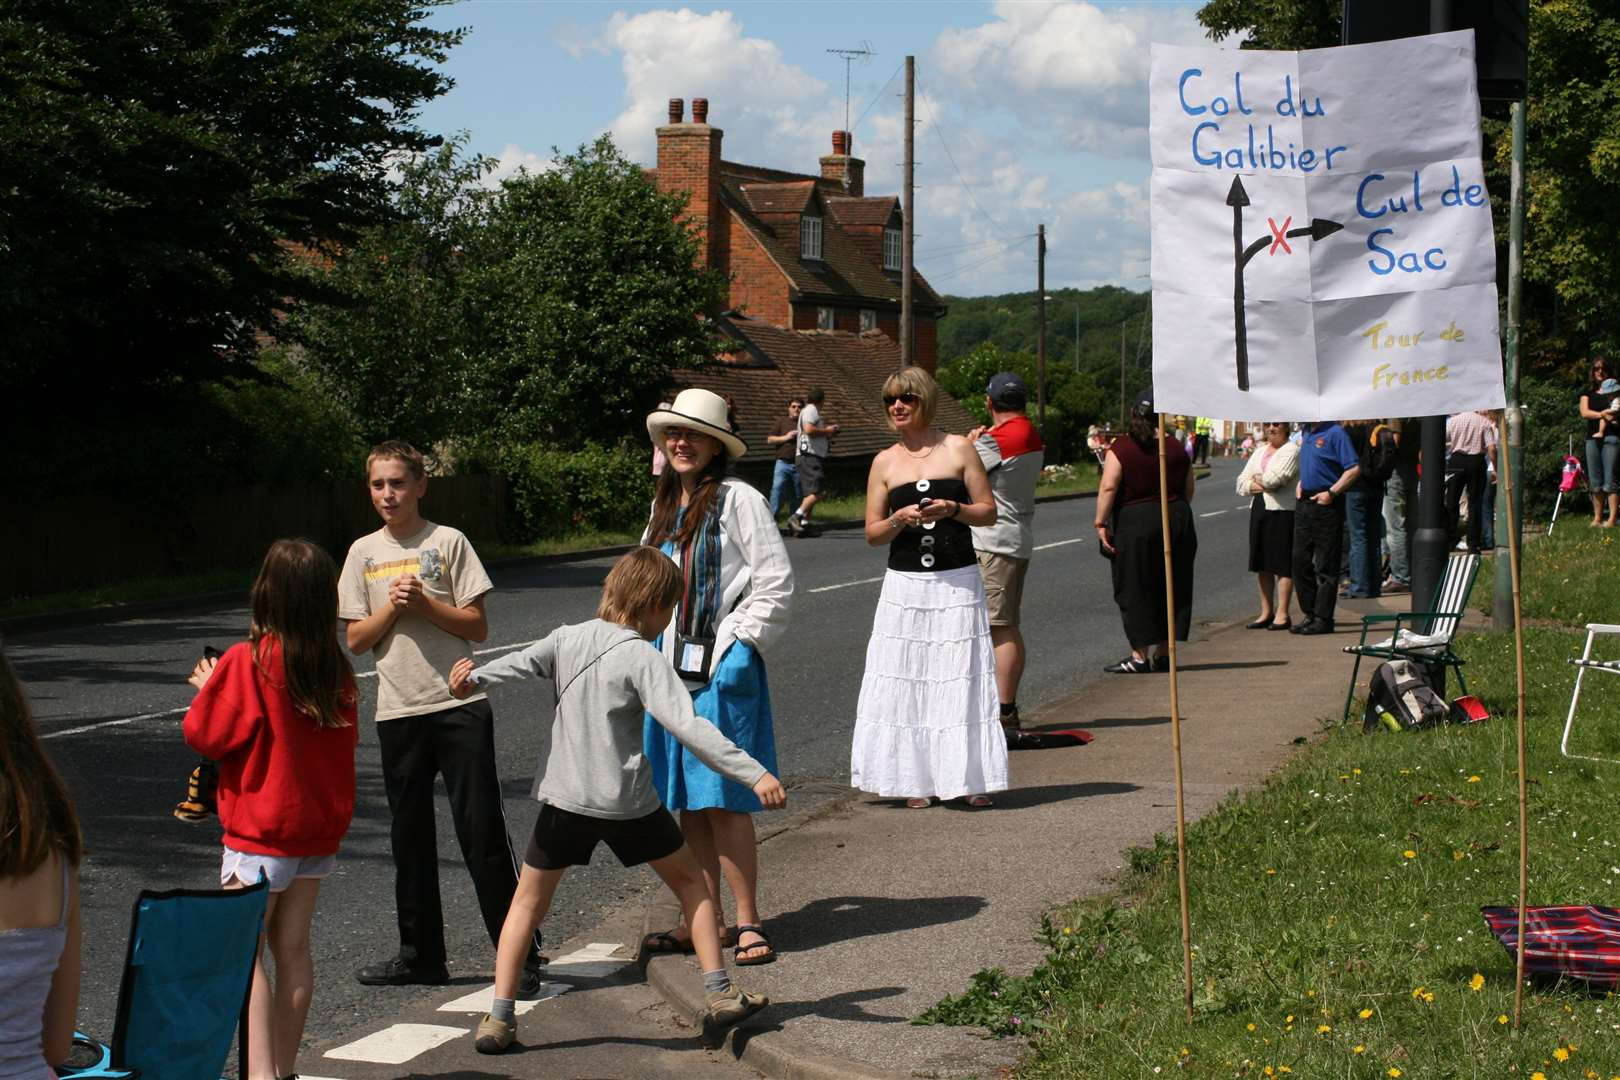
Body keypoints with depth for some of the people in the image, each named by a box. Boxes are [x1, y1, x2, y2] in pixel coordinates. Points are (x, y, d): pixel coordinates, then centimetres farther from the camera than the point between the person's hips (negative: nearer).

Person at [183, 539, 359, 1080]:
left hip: (260, 831, -6)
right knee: (293, 946, 13)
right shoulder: (336, 668, 0)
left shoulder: (248, 661, -16)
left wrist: (208, 687, 9)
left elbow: (204, 735, -10)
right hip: (320, 826, 6)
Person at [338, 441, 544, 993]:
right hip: (399, 712, 4)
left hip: (460, 703, -3)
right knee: (411, 837, 10)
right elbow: (355, 640, 6)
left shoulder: (449, 542, 1)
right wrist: (392, 606, -10)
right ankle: (420, 953, 20)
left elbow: (478, 625, -1)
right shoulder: (364, 554, 9)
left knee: (482, 831, -5)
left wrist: (426, 603, -14)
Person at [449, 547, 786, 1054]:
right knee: (690, 880, 16)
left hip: (564, 798, 3)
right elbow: (688, 727, -21)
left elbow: (519, 663, 13)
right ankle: (721, 997, 14)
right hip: (628, 802, -3)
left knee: (529, 900, 15)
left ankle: (499, 1017, 8)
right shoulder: (642, 658, -13)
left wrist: (473, 677, 32)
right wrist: (754, 774, -22)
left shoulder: (567, 639, 0)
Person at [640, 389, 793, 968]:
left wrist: (743, 644, -13)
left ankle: (748, 922, 0)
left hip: (722, 665, -7)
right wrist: (649, 651, 15)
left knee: (723, 800, -8)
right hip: (672, 665, 7)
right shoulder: (665, 507, 16)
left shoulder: (739, 500, -6)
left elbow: (776, 581, -9)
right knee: (687, 802, 8)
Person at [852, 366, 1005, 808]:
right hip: (906, 585, 2)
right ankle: (916, 779, 6)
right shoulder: (885, 462, 8)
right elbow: (872, 532, 7)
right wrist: (899, 520, -13)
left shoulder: (958, 448, 4)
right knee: (906, 681, -1)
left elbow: (989, 510, 4)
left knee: (961, 678, -2)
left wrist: (952, 509, -14)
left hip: (958, 582, -2)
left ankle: (972, 778, 6)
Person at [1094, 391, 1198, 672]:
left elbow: (1108, 487, -16)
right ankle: (1164, 654, 15)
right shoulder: (1177, 448, 6)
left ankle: (1139, 656, 1)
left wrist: (1101, 523, -13)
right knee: (1172, 589, 12)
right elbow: (1188, 490, 12)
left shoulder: (1121, 449, -8)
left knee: (1135, 591, 2)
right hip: (1177, 522, 4)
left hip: (1135, 525, -4)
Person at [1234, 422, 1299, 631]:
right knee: (1262, 565, 9)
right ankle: (1266, 612, 16)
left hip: (1282, 511, -8)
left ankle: (1282, 614, -2)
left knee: (1282, 564, -5)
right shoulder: (1260, 452, 18)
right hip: (1259, 509, 8)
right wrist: (1253, 485, -8)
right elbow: (1242, 482, 12)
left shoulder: (1291, 450, -6)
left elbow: (1276, 478, -19)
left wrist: (1257, 479, 0)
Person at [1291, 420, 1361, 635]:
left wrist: (1331, 492, -19)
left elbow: (1354, 469, -18)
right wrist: (1300, 484, 12)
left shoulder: (1335, 433, -13)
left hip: (1326, 505, -8)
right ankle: (1309, 614, 18)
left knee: (1326, 565, -2)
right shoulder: (1305, 432, 13)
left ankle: (1323, 619, 2)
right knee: (1300, 561, 10)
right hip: (1304, 503, 8)